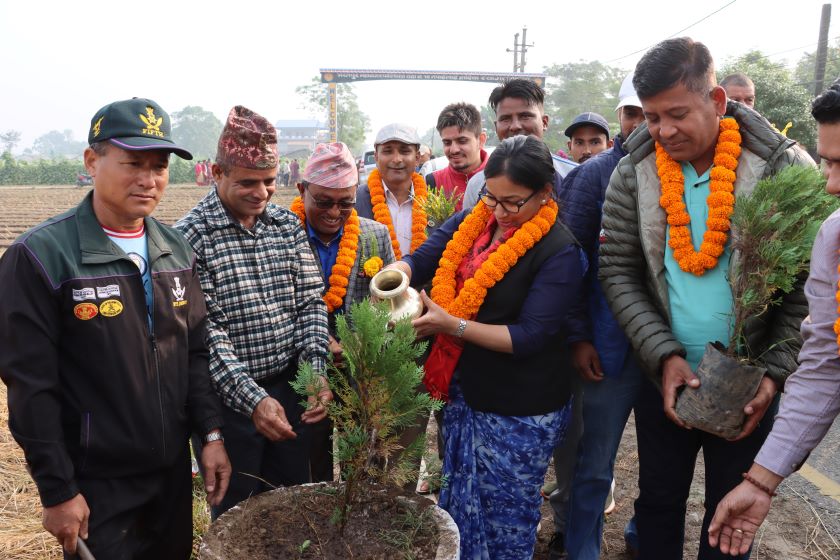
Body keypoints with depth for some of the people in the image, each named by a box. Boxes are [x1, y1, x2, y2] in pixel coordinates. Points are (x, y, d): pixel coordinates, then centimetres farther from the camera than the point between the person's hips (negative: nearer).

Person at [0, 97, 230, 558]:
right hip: (96, 485, -5)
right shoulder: (40, 256, -15)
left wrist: (210, 433, 1)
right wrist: (57, 491, -12)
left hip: (173, 469, 6)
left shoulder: (176, 250, 2)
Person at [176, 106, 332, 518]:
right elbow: (203, 330, -17)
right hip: (229, 399, -4)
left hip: (290, 389, 4)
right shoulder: (191, 235, -12)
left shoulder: (288, 224, 2)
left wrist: (317, 374, -11)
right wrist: (253, 399, -23)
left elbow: (311, 303, 2)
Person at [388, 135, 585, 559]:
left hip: (520, 412, -6)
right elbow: (420, 259, -6)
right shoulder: (471, 222, 1)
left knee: (505, 521, 13)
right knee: (459, 505, 23)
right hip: (464, 390, 6)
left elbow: (529, 336, -22)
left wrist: (451, 324, -29)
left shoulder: (559, 251, -17)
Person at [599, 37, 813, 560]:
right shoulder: (632, 175, -7)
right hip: (665, 378, 1)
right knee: (659, 501, 17)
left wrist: (776, 372, -13)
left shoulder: (783, 167, -11)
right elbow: (618, 272, -7)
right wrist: (663, 355, -15)